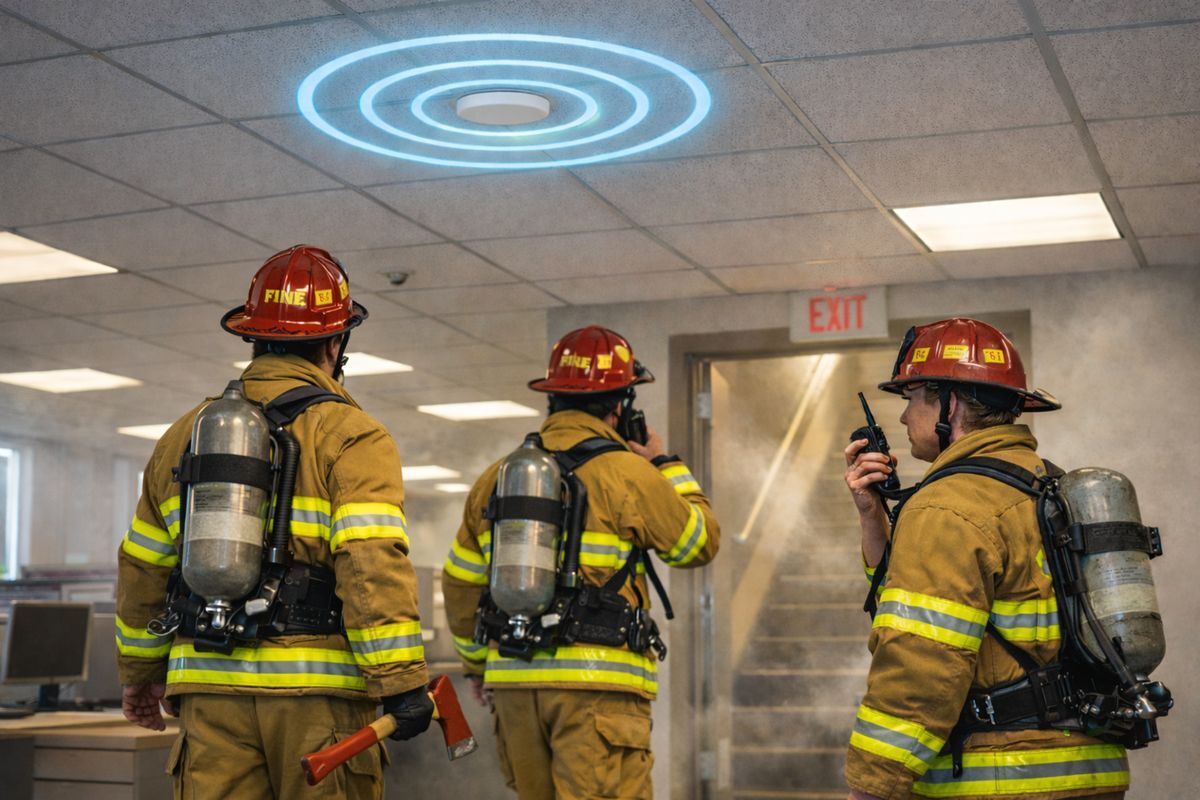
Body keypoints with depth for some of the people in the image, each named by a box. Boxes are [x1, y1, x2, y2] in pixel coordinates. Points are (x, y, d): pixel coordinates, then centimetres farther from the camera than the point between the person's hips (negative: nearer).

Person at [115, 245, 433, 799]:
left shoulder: (186, 434, 15)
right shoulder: (352, 437, -3)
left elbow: (142, 568, 20)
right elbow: (374, 563, -16)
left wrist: (139, 672, 30)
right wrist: (402, 683, -17)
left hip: (210, 683, 4)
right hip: (318, 685, -4)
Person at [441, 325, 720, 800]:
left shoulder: (497, 476, 11)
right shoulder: (625, 472, -6)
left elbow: (460, 583, 18)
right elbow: (701, 542, 6)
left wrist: (477, 662, 30)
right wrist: (667, 466, 18)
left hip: (513, 680, 6)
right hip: (597, 684, -6)